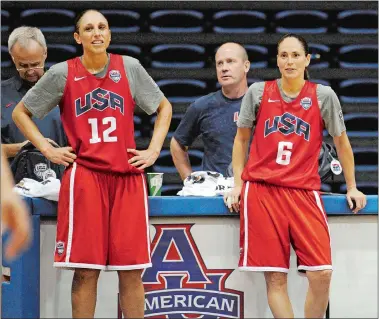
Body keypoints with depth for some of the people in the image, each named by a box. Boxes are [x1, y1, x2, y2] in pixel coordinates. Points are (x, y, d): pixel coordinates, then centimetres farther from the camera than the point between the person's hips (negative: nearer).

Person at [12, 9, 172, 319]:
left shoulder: (130, 68, 5)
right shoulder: (62, 73, 1)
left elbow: (164, 107, 16)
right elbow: (21, 112, 11)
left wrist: (154, 150, 6)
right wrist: (47, 149, 2)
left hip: (127, 176, 1)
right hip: (84, 175, -1)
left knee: (131, 270, 1)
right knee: (86, 270, -4)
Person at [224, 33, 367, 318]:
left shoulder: (324, 96, 4)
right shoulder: (258, 92, 5)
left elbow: (341, 142, 15)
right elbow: (241, 139, 16)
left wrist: (352, 187, 17)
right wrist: (237, 184, 10)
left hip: (304, 191, 0)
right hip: (262, 189, 0)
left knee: (321, 273, -12)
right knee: (275, 277, -5)